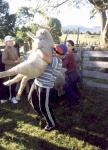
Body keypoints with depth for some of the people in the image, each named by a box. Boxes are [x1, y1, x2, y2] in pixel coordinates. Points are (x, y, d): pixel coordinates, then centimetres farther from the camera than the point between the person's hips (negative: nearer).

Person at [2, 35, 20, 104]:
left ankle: (13, 95, 32)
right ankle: (12, 97, 14)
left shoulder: (14, 48, 10)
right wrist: (14, 62, -21)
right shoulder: (5, 50, -15)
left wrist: (18, 58, -1)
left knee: (15, 83, 17)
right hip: (10, 69, -8)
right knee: (12, 83, 0)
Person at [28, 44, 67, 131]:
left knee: (44, 106, 1)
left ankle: (52, 123, 24)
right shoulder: (52, 58, 8)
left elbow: (44, 57, -39)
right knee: (31, 99, 25)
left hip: (45, 86, -10)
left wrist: (38, 49, -20)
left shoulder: (58, 61, -22)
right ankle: (41, 113, 49)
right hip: (37, 82, 10)